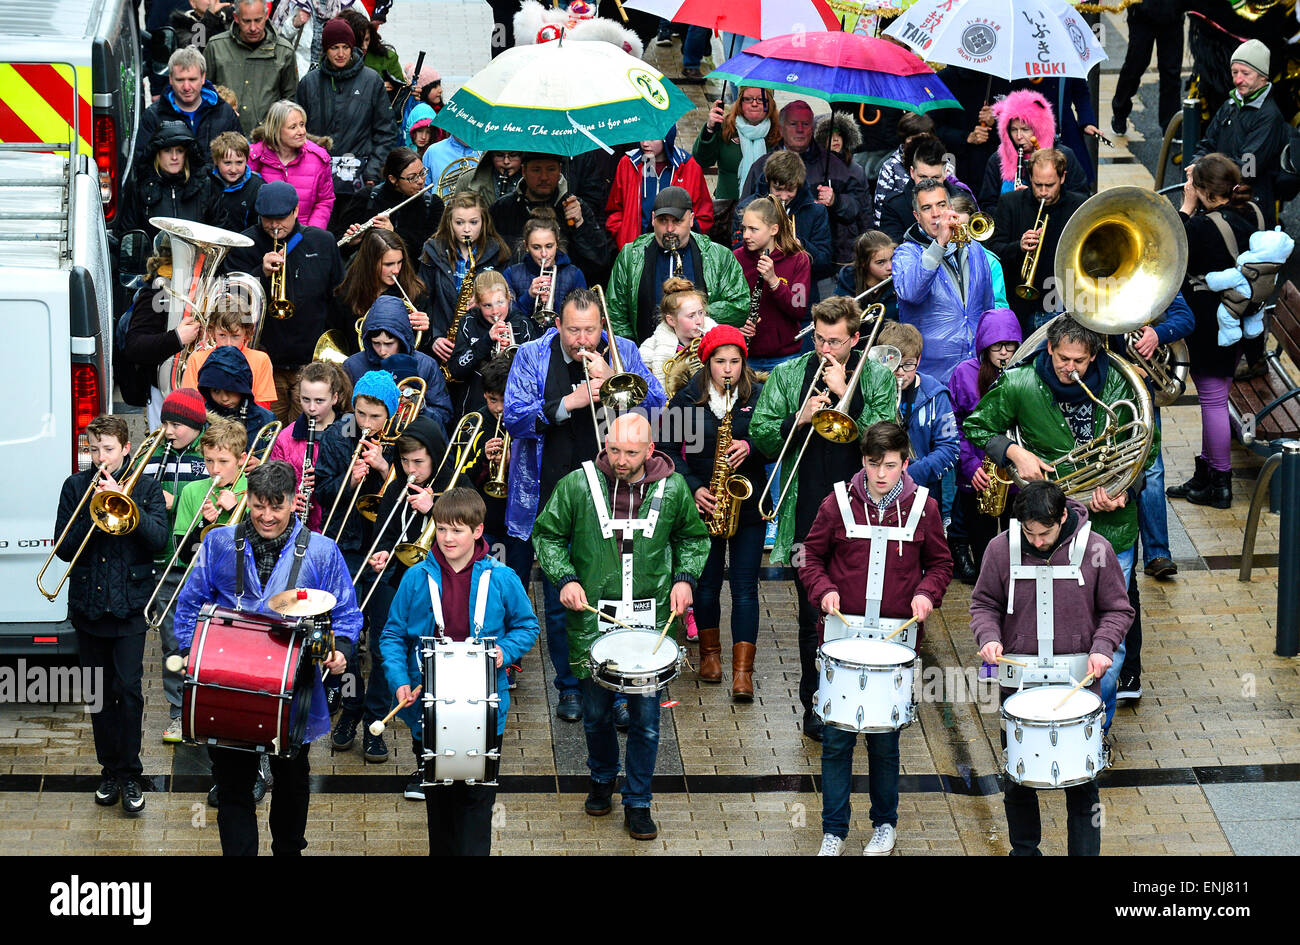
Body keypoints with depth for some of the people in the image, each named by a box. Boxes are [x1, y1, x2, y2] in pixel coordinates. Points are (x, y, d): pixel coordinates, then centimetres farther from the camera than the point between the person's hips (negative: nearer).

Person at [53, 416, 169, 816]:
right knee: (99, 692, 9)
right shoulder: (75, 487, 4)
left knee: (128, 689, -7)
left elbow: (159, 539, -11)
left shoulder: (145, 486, 1)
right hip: (87, 603, 2)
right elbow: (63, 547, -2)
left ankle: (130, 775, 2)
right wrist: (93, 514, -17)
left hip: (129, 603, -2)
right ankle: (109, 770, 20)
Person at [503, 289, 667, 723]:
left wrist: (608, 380, -16)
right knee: (561, 600, 5)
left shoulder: (623, 352, 5)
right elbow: (514, 418, -8)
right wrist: (568, 403, -19)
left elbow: (655, 402, -3)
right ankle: (570, 686, 19)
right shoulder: (531, 357, 2)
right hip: (555, 495, 0)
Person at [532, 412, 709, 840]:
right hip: (592, 623, 0)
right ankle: (602, 779, 40)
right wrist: (564, 578, -10)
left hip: (651, 624, 0)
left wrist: (685, 578, -2)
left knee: (646, 717, 3)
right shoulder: (576, 486, -6)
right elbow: (547, 535, 5)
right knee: (596, 713, 13)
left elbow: (694, 538, 15)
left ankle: (638, 803, 18)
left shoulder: (673, 490, -2)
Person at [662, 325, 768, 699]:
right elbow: (669, 449, 0)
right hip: (703, 504, 1)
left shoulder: (759, 396, 1)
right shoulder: (687, 398, 0)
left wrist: (751, 448, -17)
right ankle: (710, 652, 32)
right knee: (706, 583, 11)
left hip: (748, 504, -1)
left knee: (745, 589, -4)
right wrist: (694, 487, -12)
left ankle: (743, 671, -5)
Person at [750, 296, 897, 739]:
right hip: (809, 515, 0)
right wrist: (798, 420, -16)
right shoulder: (786, 376, 6)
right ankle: (815, 705, 12)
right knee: (813, 615, 3)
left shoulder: (878, 379, 3)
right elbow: (760, 438, 2)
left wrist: (846, 393, -15)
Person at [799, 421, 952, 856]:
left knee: (885, 739, 7)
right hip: (842, 636, 0)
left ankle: (885, 823, 26)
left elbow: (939, 563, 11)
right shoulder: (838, 503, -2)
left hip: (895, 639, 0)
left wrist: (927, 592, -8)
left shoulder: (923, 507, 0)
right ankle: (833, 831, 13)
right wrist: (823, 590, -10)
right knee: (837, 738, 2)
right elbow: (812, 556, 8)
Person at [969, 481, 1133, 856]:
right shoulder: (1002, 549, -6)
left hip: (1078, 682, -1)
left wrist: (1102, 647, -15)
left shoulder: (1095, 549, -8)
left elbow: (1117, 609, 2)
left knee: (1081, 779, 5)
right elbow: (984, 603, 6)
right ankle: (1024, 849, 30)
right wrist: (988, 637, -13)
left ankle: (1085, 851, 18)